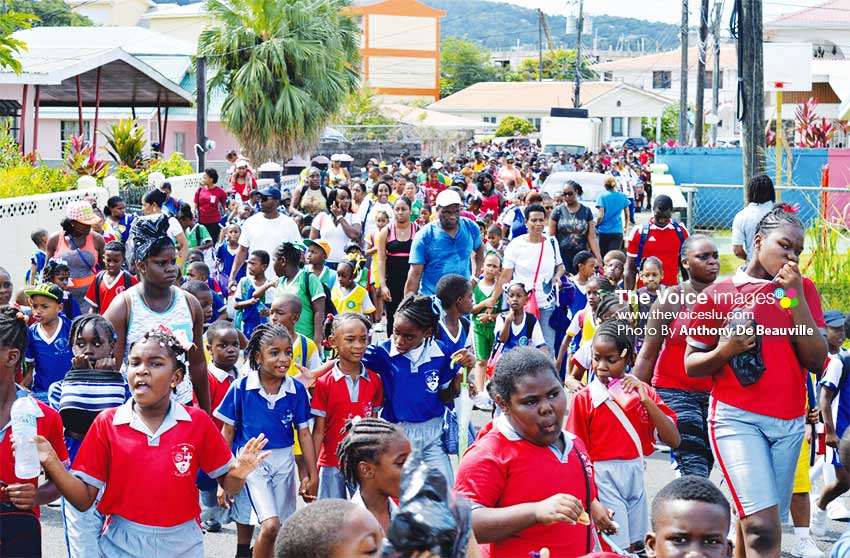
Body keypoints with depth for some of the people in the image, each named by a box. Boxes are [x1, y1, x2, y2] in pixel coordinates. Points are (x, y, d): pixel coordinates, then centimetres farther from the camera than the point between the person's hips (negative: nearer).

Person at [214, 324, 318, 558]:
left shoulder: (296, 390, -5)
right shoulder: (241, 387, -11)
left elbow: (304, 434, 4)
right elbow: (228, 431, -2)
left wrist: (313, 474, 3)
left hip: (284, 460, 3)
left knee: (282, 531, 8)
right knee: (270, 526, -18)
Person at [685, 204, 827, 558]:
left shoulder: (803, 290, 8)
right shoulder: (718, 295, -1)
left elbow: (817, 361, -1)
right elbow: (691, 365, 6)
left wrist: (796, 297, -9)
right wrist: (724, 350, -15)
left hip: (789, 422, 4)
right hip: (737, 419, -4)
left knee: (753, 521, 8)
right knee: (763, 527, -16)